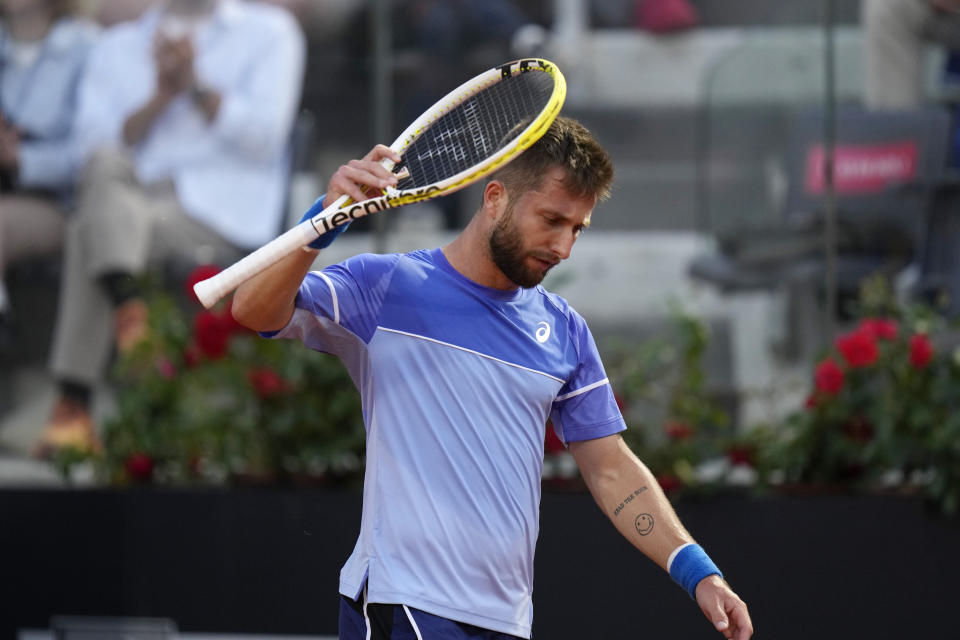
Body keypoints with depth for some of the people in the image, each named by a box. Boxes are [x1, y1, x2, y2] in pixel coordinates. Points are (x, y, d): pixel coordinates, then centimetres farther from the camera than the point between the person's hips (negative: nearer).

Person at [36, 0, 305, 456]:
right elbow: (97, 144, 5)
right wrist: (160, 96, -9)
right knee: (106, 163, -34)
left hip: (224, 208, -3)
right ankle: (128, 313, -46)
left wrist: (195, 84, -12)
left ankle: (74, 407, -35)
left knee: (90, 232, -32)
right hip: (129, 198, 3)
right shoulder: (117, 47, 22)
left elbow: (262, 138, -1)